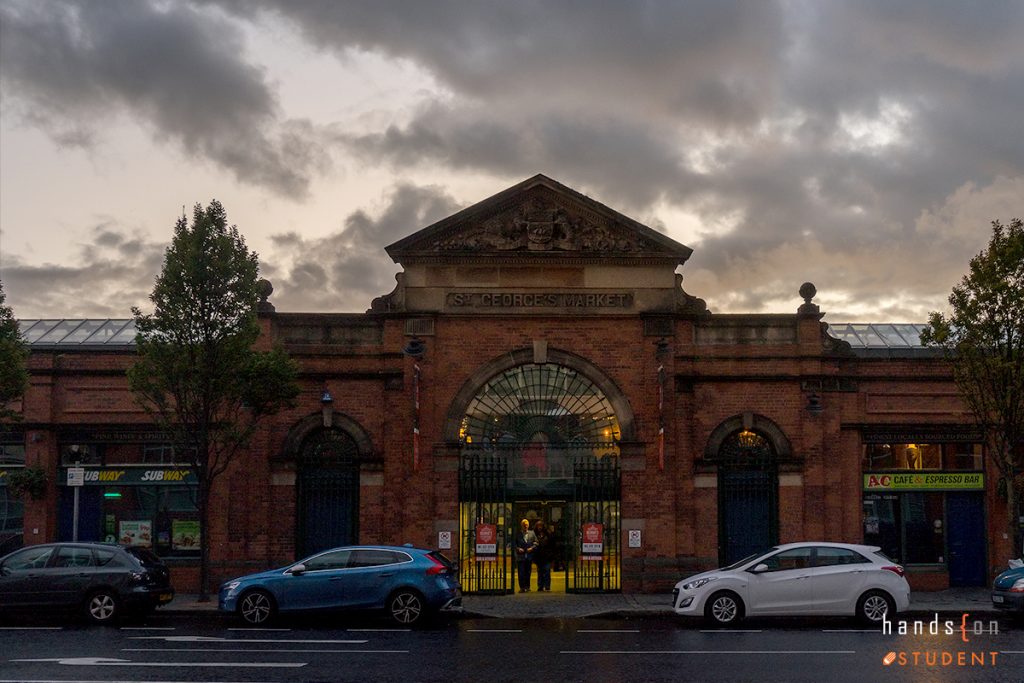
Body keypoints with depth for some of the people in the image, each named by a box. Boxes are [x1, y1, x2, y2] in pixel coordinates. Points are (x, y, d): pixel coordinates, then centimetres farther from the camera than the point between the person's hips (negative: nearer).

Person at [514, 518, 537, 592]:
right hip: (520, 556, -2)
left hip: (529, 556, 2)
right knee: (521, 572, -5)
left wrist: (532, 548, -7)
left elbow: (536, 542, 10)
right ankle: (522, 587, -2)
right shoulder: (517, 534, 3)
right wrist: (518, 548, -11)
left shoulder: (532, 533, 9)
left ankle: (527, 587, 15)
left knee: (528, 572, 7)